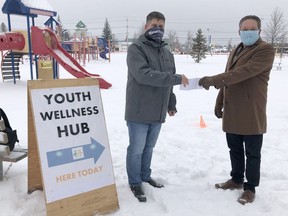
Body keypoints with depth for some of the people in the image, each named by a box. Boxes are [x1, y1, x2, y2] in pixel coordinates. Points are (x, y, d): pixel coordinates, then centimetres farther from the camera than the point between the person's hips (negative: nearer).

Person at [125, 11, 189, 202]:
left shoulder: (167, 52, 13)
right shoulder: (136, 48, -11)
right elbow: (143, 75, -26)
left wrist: (171, 104, 19)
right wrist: (177, 78, -26)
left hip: (158, 112, 6)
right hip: (139, 112, -6)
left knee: (149, 147, 19)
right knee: (136, 149, 5)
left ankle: (145, 176, 37)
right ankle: (135, 183, 22)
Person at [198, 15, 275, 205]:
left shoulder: (266, 50, -11)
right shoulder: (235, 52, 16)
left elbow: (243, 72, -26)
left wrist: (214, 80, -33)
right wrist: (219, 104, 18)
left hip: (252, 114, -7)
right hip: (232, 112, 7)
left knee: (252, 153, 5)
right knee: (235, 149, 17)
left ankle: (250, 188, 19)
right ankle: (237, 179, 34)